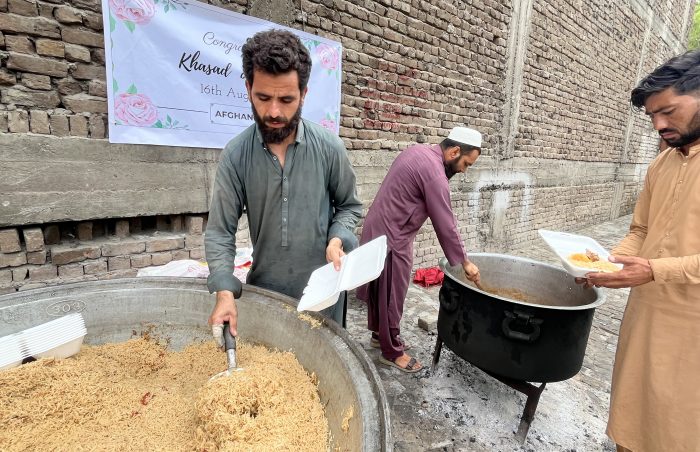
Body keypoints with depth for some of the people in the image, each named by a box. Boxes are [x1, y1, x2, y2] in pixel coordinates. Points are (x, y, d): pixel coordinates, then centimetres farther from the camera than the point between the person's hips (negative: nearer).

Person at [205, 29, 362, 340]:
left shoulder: (329, 148, -10)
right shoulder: (235, 155, -9)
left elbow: (349, 206, 3)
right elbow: (220, 231, -6)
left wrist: (337, 239, -16)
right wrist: (224, 292, -18)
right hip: (263, 290, 1)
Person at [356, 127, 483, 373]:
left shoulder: (418, 151, 8)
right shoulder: (434, 173, -21)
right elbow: (445, 225, -19)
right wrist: (465, 262, -9)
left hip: (378, 229, 10)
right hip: (391, 237, -10)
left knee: (381, 290, 21)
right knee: (391, 295, 4)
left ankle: (379, 334, 37)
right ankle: (392, 352, 20)